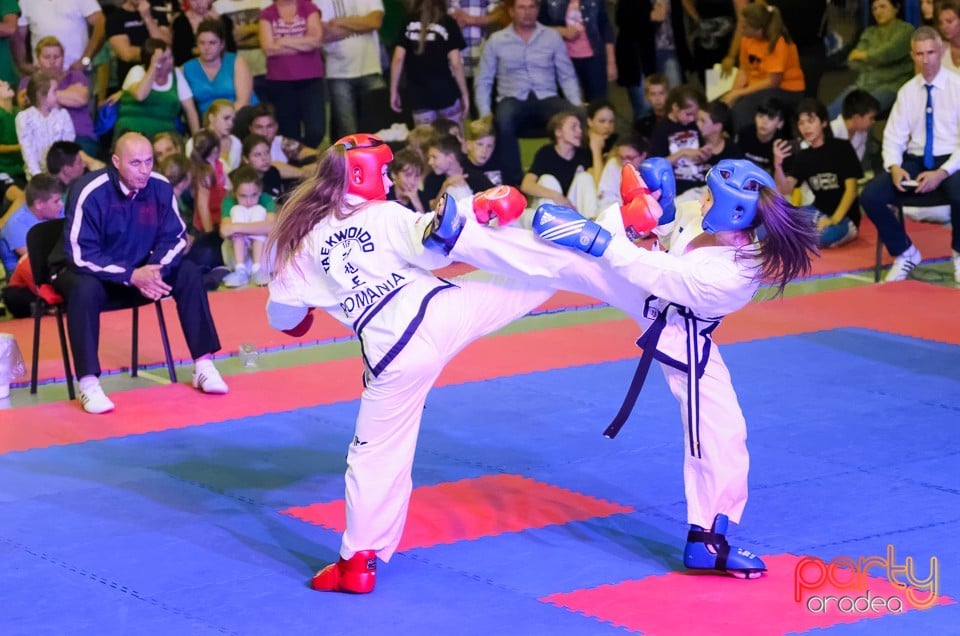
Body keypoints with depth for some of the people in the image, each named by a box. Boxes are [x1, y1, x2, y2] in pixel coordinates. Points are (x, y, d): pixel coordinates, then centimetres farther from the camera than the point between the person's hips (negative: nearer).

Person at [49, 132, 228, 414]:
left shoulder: (160, 188, -12)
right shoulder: (91, 192, -25)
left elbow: (175, 238, -2)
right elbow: (81, 254, -26)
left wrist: (155, 270, -23)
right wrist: (131, 276, -31)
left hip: (137, 270, 5)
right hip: (86, 270, -5)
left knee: (189, 274, -13)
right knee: (84, 289, -38)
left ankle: (203, 365, -9)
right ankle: (88, 384, -34)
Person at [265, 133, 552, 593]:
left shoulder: (299, 243, 14)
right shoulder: (385, 215, 3)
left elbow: (283, 317, 23)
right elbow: (434, 246, -13)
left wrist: (297, 317, 46)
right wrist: (478, 209, -2)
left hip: (393, 353, 2)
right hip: (439, 312, -2)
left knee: (377, 454, 12)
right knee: (534, 274, 14)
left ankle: (358, 563, 15)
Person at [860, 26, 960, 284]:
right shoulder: (907, 91, 10)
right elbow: (894, 136, 9)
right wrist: (894, 167, -13)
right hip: (914, 161, 4)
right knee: (870, 196, -20)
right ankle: (904, 253, 5)